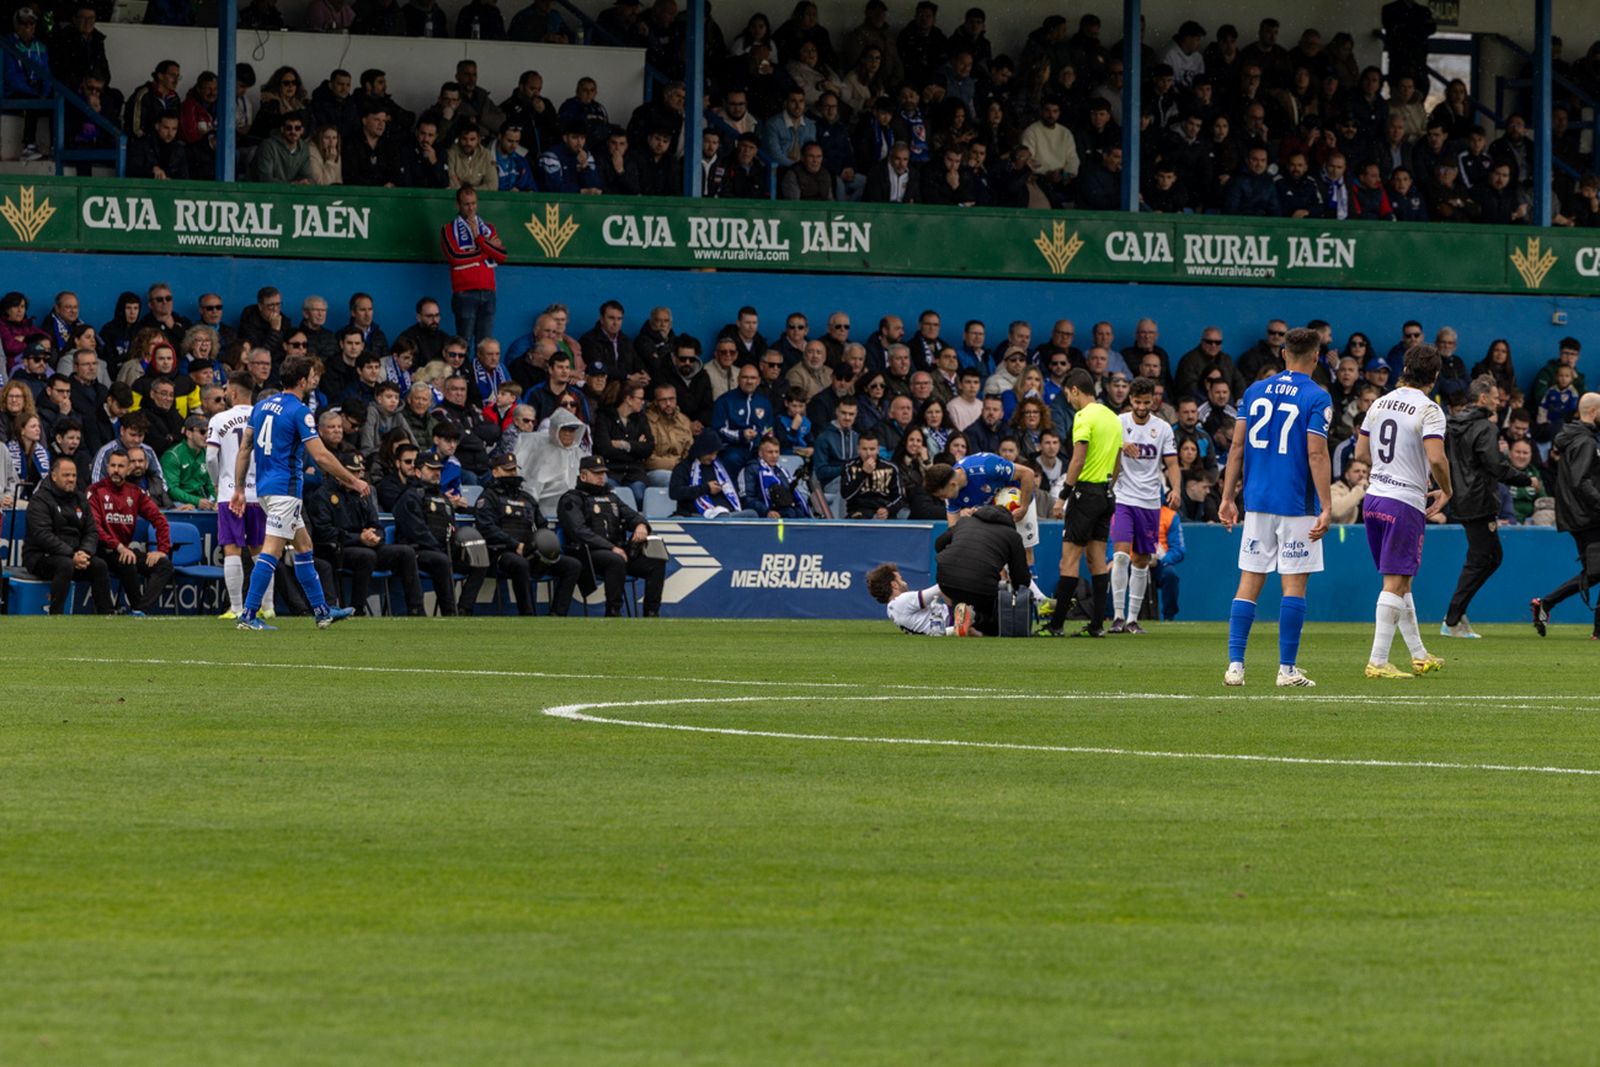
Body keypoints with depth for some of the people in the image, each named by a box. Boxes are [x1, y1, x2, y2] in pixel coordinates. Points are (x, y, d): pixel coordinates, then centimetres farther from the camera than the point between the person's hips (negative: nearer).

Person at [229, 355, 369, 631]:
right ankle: (249, 615, -15)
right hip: (285, 488, -9)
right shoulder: (299, 411, -13)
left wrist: (239, 489, 17)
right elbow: (321, 456, -16)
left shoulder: (263, 405, 11)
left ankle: (321, 610, 22)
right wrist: (353, 481, -6)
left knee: (304, 545, 17)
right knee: (272, 551, -11)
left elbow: (244, 448, 13)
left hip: (265, 485, 9)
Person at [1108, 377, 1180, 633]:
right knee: (1121, 554, -17)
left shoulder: (1163, 428, 6)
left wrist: (1176, 489, -14)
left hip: (1150, 502, 3)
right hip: (1122, 498, -3)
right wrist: (1121, 445, -37)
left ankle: (1133, 618, 13)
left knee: (1141, 561, 6)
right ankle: (1118, 615, -14)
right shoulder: (1119, 422, -1)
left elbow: (1171, 463, 5)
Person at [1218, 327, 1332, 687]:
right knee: (1294, 585, 2)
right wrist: (1326, 508, -12)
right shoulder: (1316, 397, -7)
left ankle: (1235, 664, -1)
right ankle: (1287, 668, 2)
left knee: (1249, 583, 6)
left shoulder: (1255, 391, 8)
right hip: (1296, 505, -4)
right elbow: (1316, 455, -13)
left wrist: (1227, 497, 10)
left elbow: (1237, 447, 7)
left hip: (1257, 500, 4)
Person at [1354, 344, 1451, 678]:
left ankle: (1419, 655, 26)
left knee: (1400, 582, 16)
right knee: (1395, 584, -5)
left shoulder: (1379, 404, 9)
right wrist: (1446, 491, -4)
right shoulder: (1428, 410, -12)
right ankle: (1378, 661, -9)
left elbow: (1361, 453, 15)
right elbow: (1436, 459, -22)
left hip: (1373, 499, 7)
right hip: (1406, 503, -7)